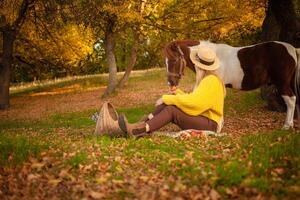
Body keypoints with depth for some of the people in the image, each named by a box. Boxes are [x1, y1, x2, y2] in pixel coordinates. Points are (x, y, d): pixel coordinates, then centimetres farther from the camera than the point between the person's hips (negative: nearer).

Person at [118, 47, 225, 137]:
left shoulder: (211, 81, -15)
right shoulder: (208, 79, 16)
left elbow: (191, 102, -23)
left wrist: (166, 98, -17)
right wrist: (177, 92, 6)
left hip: (208, 124, -9)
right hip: (201, 118, 9)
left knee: (171, 110, -25)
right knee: (167, 104, -7)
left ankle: (142, 129, -33)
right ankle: (143, 125, -17)